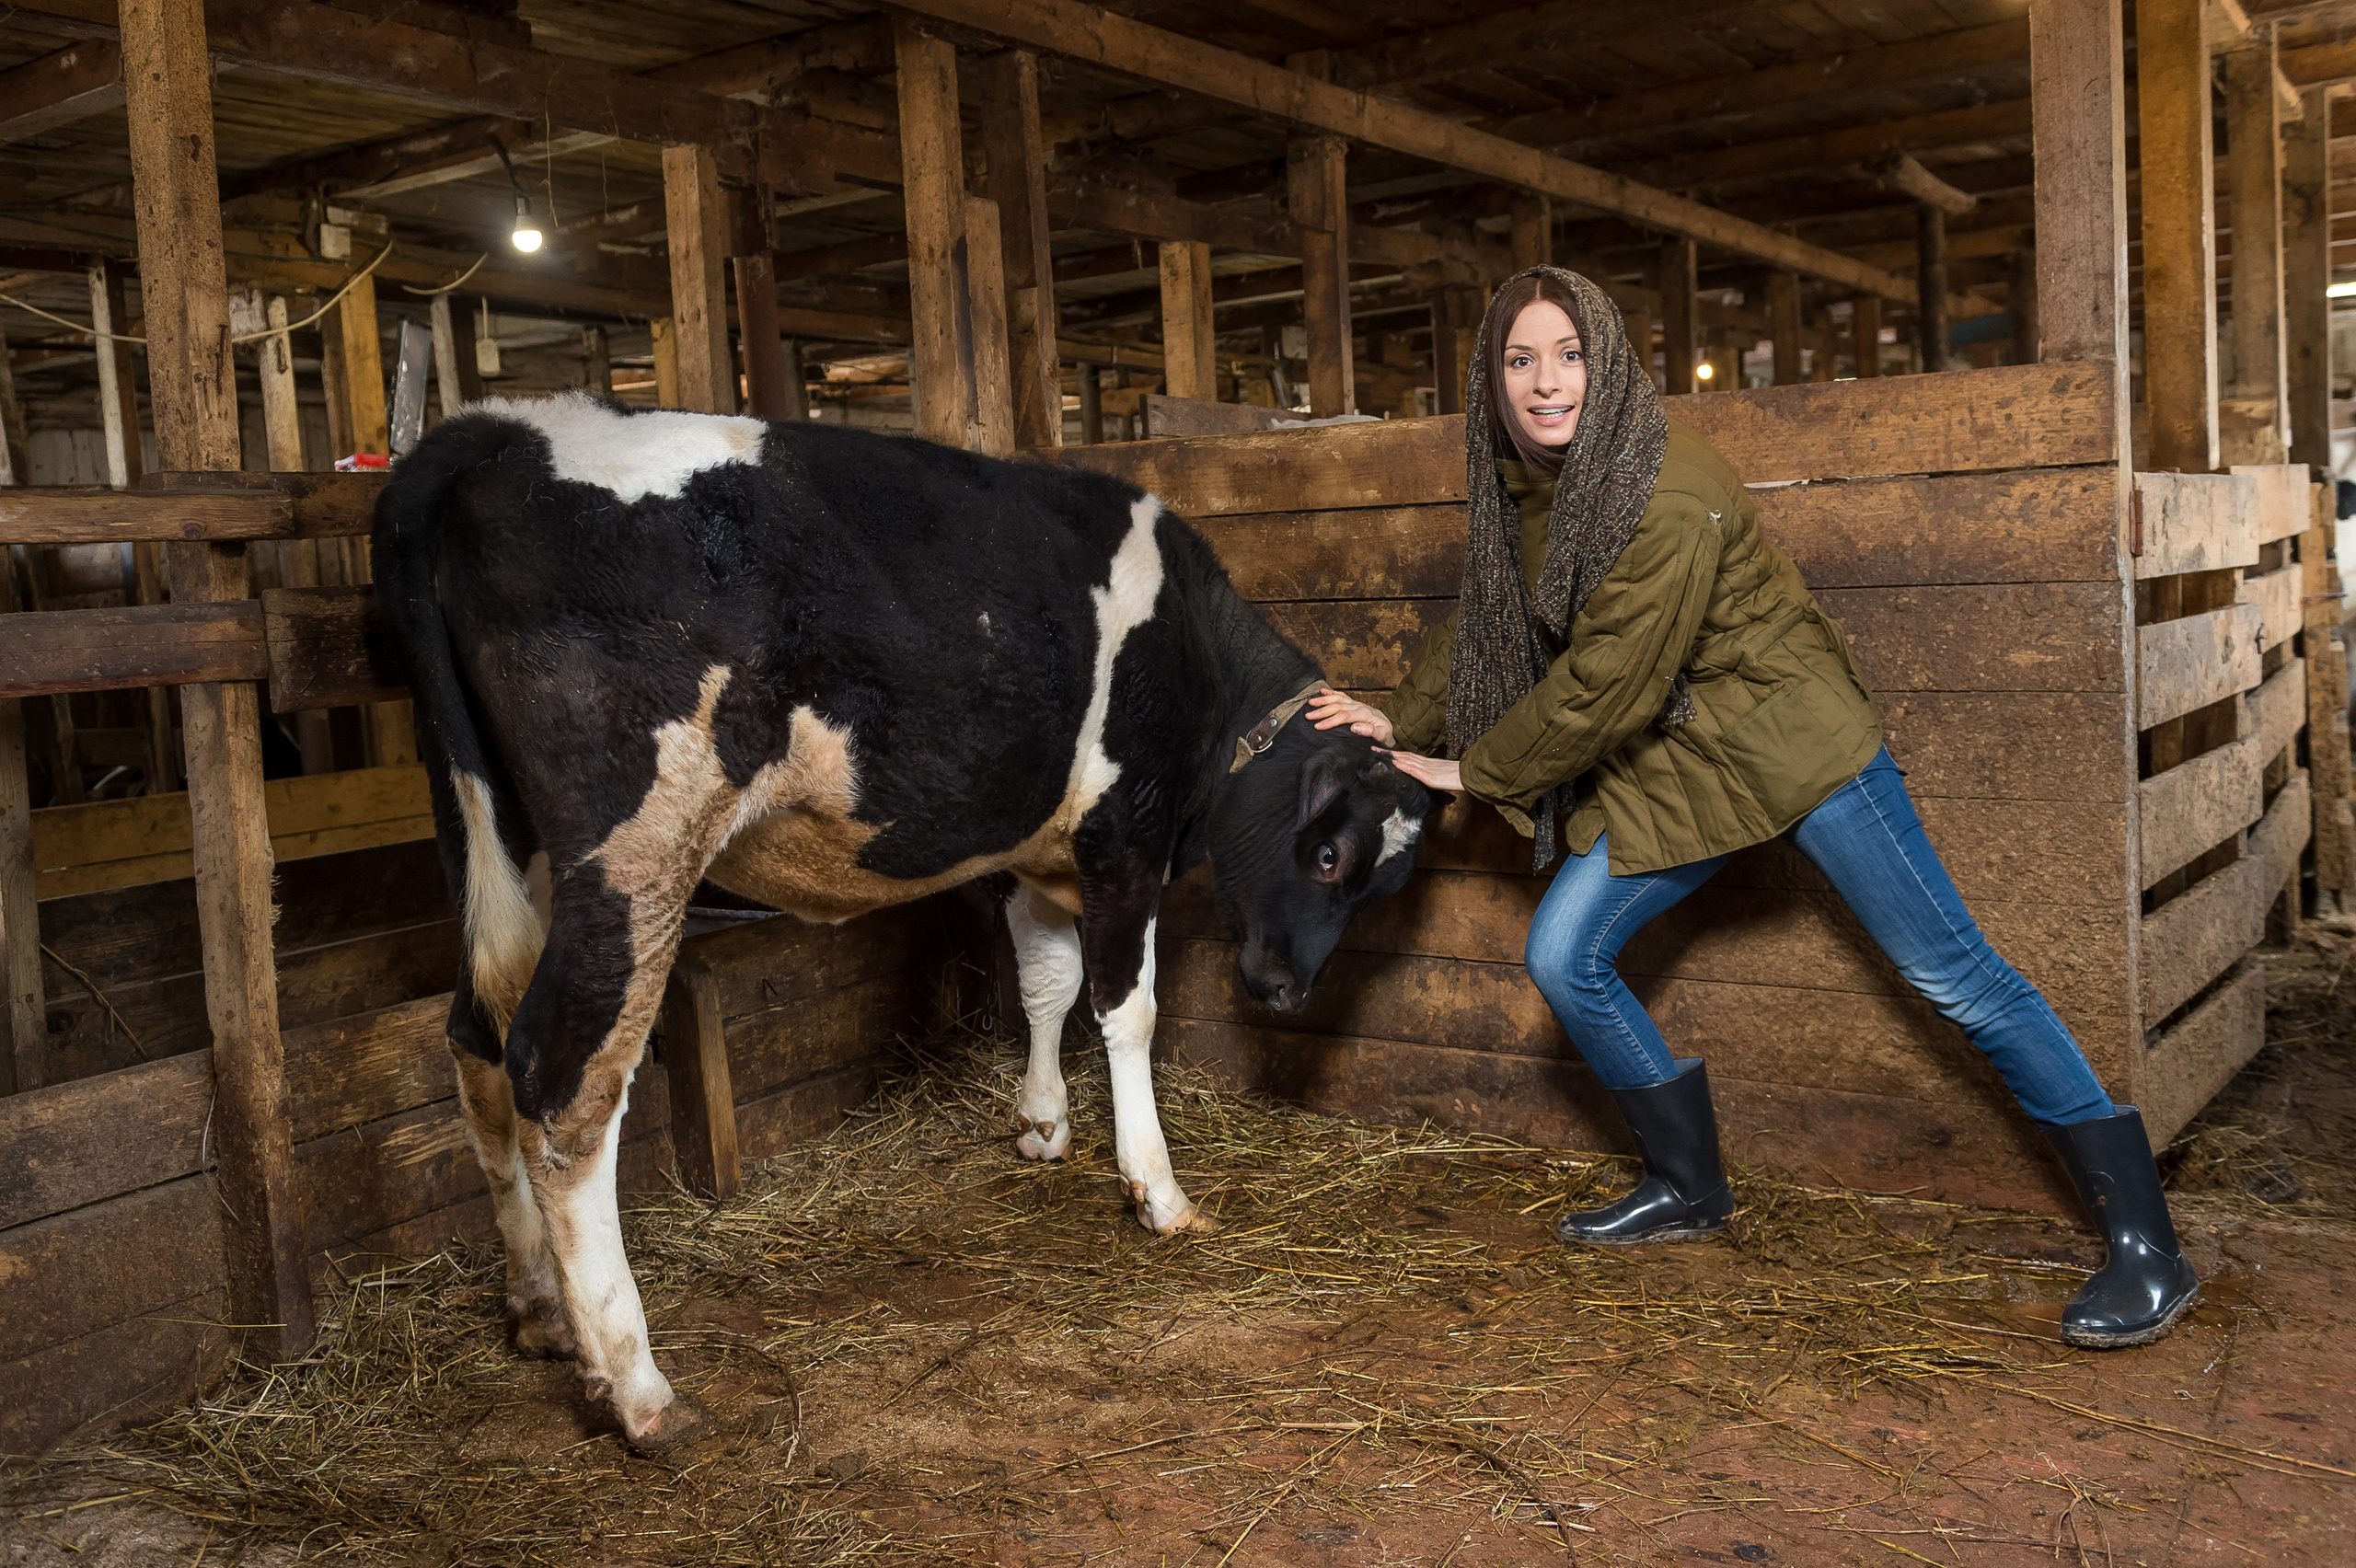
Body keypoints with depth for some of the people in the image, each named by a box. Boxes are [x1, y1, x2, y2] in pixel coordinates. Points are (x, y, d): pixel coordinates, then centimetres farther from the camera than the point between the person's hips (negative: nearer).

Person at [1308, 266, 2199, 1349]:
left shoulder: (1666, 495, -25)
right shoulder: (1517, 487, 1)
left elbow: (1605, 683, -23)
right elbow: (1482, 628, 17)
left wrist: (1473, 772, -11)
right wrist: (1403, 724, 10)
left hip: (1789, 745, -8)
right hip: (1664, 768, 8)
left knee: (1953, 976, -7)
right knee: (1562, 958, 1)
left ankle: (2145, 1249, 2)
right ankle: (1688, 1190, 19)